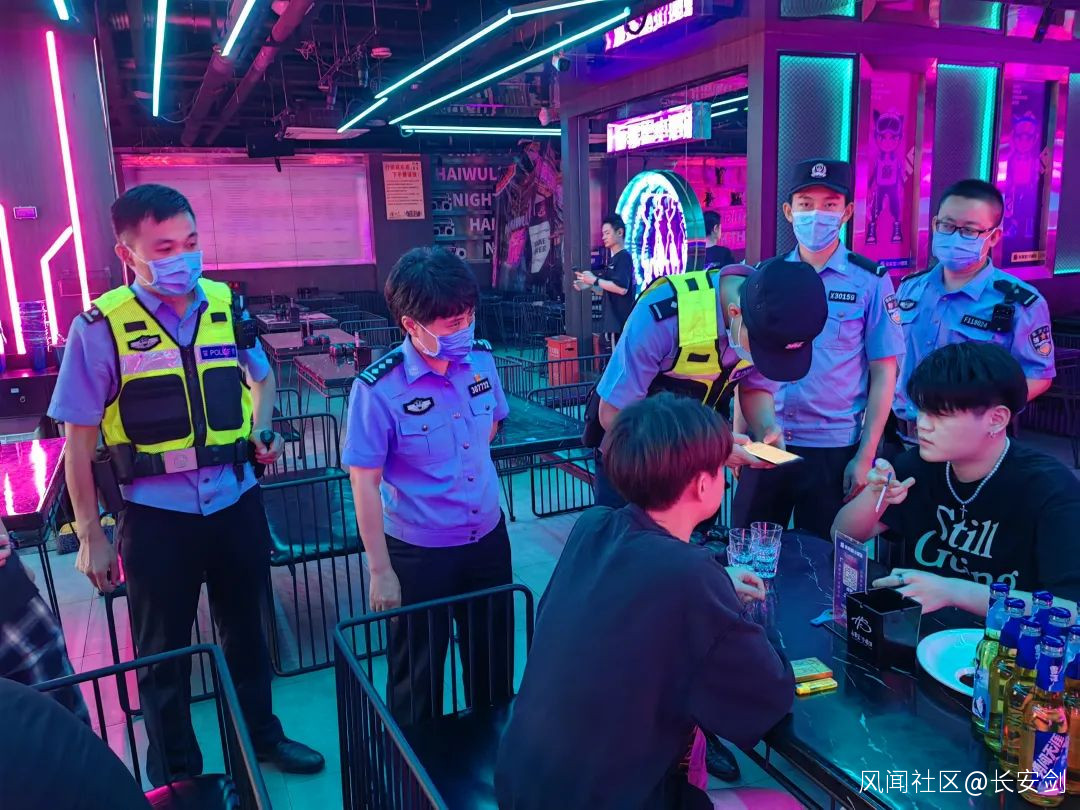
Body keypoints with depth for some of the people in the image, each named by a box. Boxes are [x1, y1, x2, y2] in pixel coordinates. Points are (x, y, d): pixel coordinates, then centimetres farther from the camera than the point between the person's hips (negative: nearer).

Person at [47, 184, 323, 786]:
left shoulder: (227, 306, -3)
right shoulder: (102, 327, -12)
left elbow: (261, 378, 16)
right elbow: (79, 439, -6)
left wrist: (263, 429, -4)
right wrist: (91, 535, -4)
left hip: (236, 503, 3)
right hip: (156, 516, -3)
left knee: (246, 630, 21)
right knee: (164, 651, 15)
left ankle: (262, 734, 45)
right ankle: (176, 773, 38)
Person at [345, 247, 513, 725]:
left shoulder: (482, 359, -6)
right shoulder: (379, 388, -21)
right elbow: (365, 482, -15)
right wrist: (381, 571, -13)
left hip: (488, 537, 5)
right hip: (419, 552, -4)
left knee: (493, 659, 22)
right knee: (417, 676, 16)